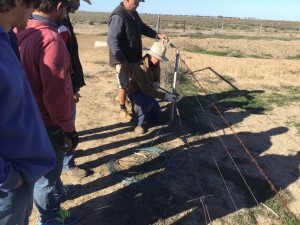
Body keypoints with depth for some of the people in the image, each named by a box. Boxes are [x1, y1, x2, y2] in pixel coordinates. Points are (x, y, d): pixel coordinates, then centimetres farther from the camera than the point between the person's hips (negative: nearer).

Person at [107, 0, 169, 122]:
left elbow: (143, 27, 15)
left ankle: (120, 96, 49)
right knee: (124, 84, 4)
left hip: (133, 57, 9)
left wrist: (157, 34, -2)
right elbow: (112, 41, -28)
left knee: (129, 81, 24)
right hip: (123, 59, -9)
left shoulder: (133, 13, 5)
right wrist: (122, 60, -29)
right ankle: (123, 110, 21)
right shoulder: (118, 16, -24)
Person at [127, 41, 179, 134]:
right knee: (148, 102, -42)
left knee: (157, 119, 5)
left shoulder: (156, 64, -7)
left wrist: (156, 83, -15)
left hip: (147, 92, 7)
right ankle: (139, 124, -17)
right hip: (135, 93, -7)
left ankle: (141, 108, 28)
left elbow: (157, 78, 11)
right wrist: (165, 96, -41)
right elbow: (146, 89, -38)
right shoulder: (141, 67, -32)